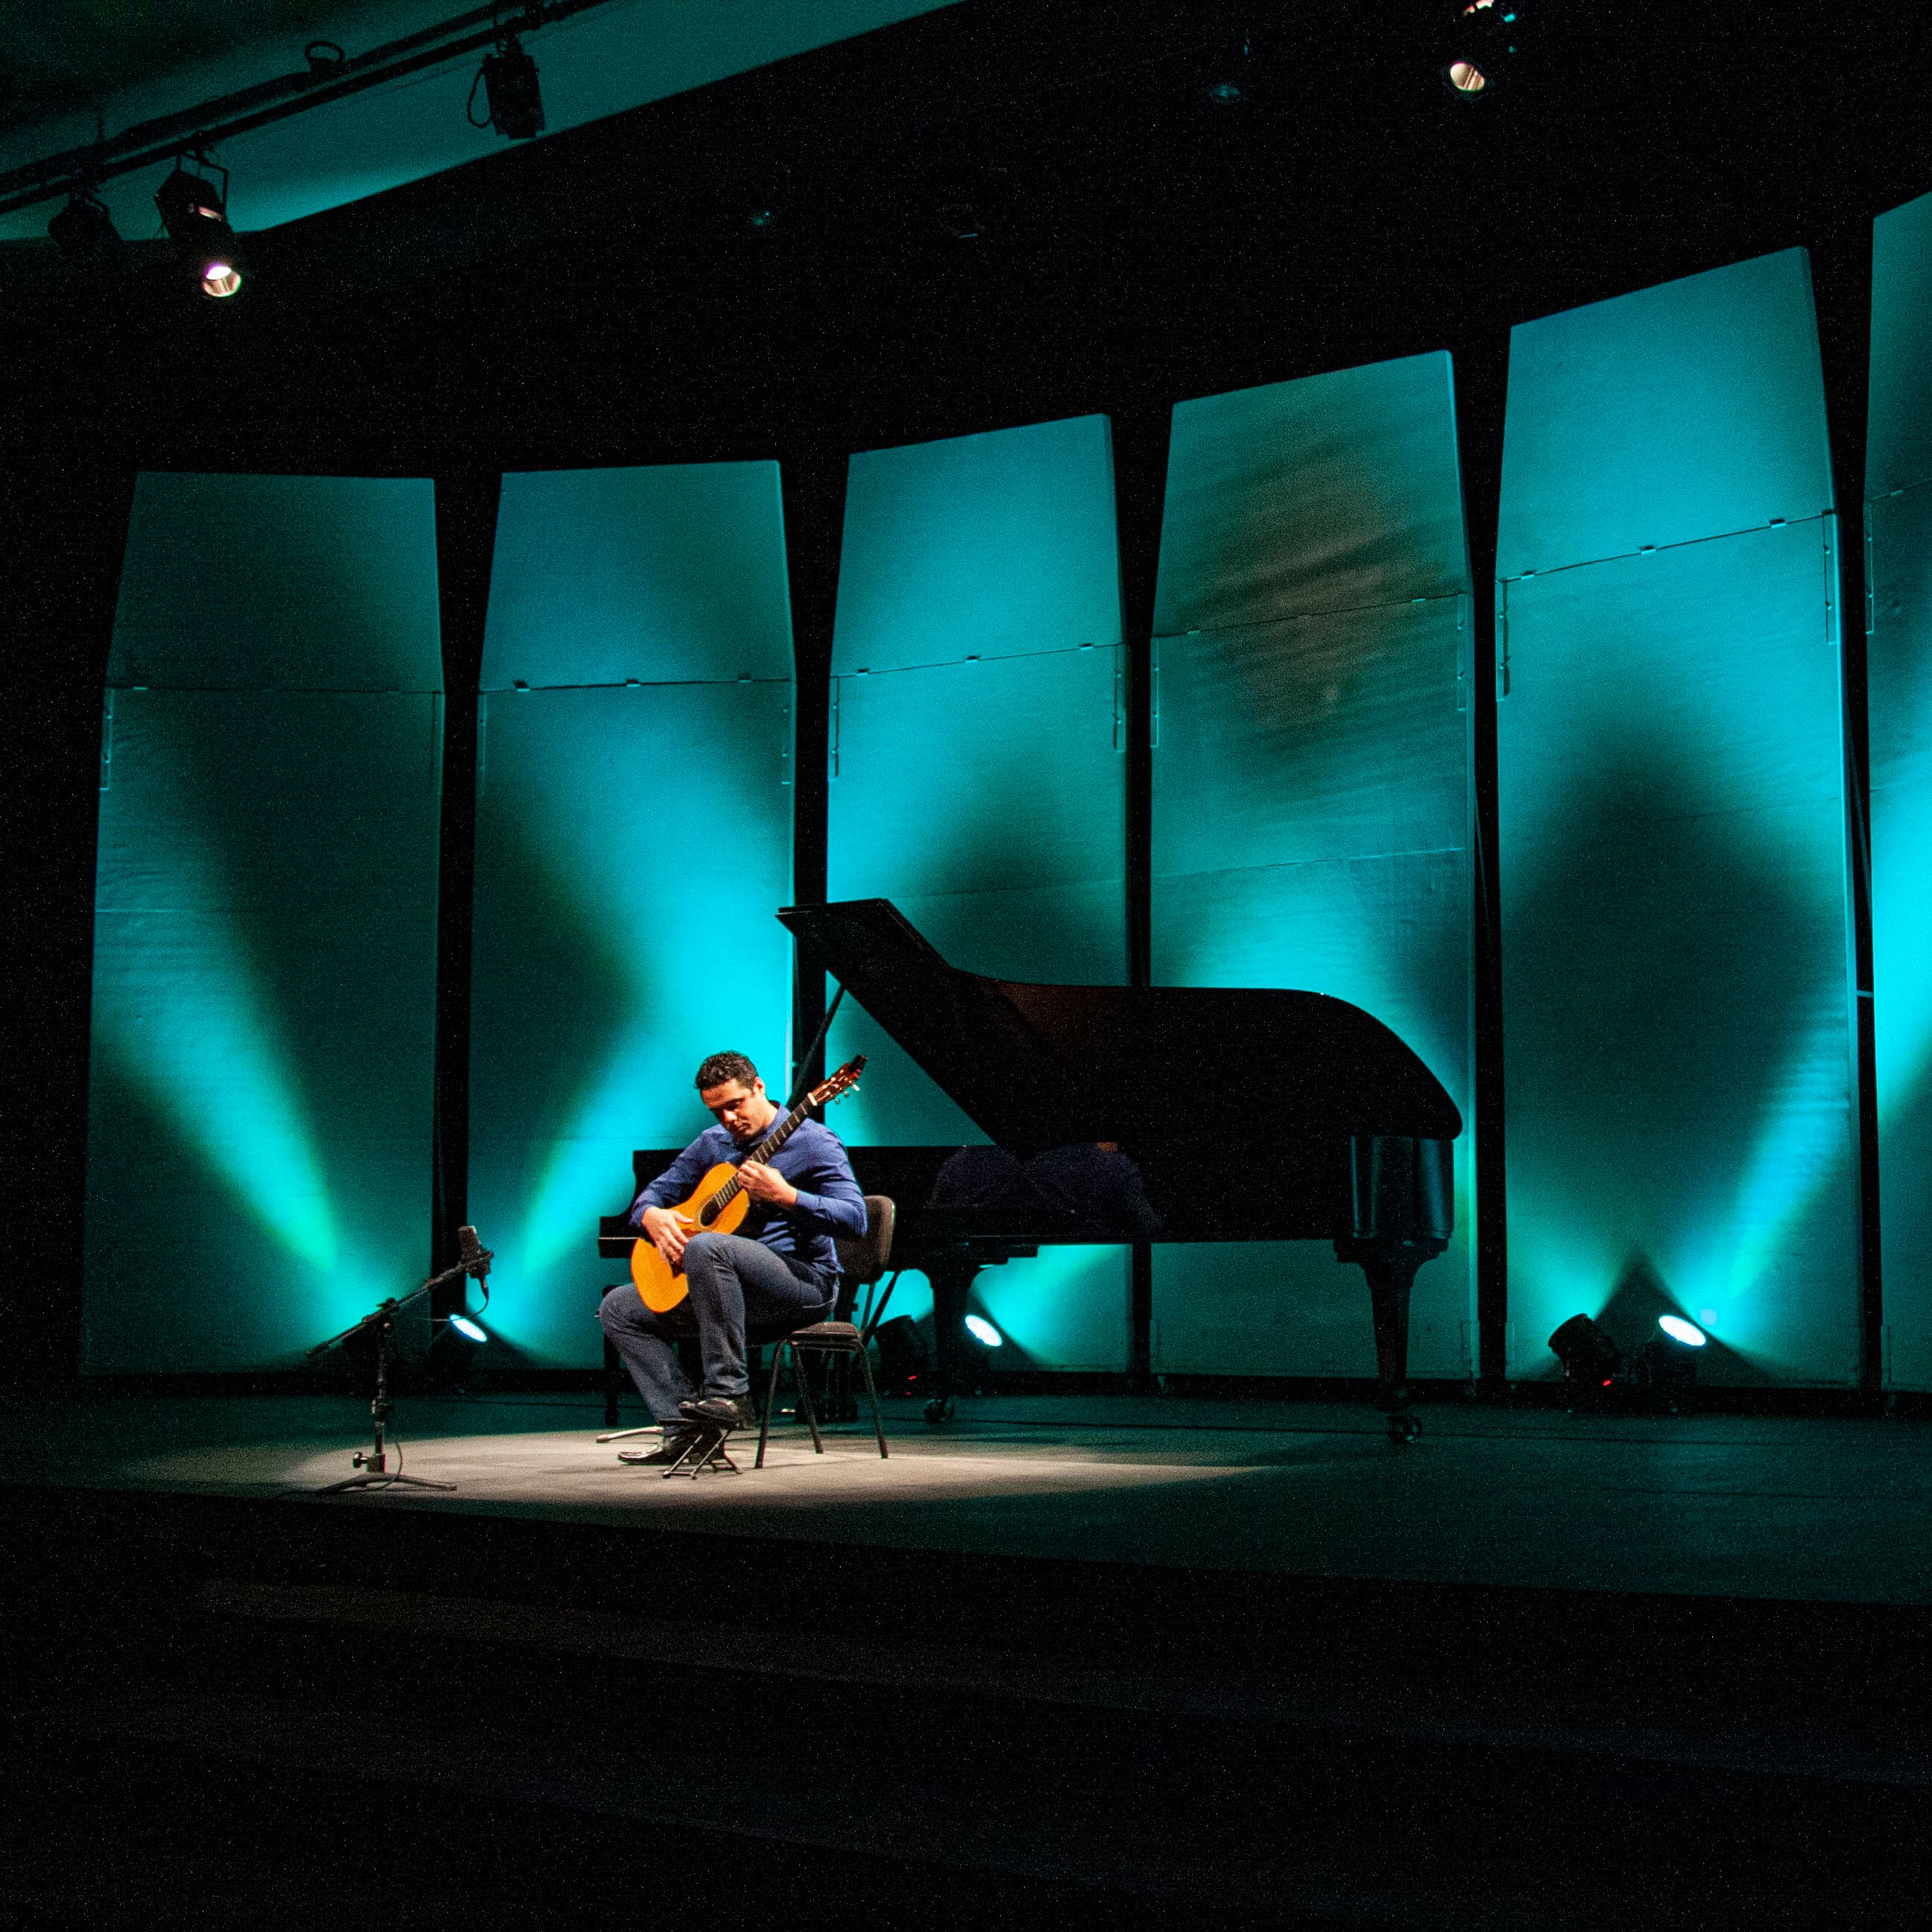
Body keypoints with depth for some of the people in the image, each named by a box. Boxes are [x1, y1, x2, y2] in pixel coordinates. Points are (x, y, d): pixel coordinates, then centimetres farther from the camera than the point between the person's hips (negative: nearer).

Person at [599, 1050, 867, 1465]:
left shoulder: (812, 1142, -8)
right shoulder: (713, 1143, 12)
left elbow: (855, 1219, -19)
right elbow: (653, 1194, 17)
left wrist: (784, 1196, -31)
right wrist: (653, 1217, -8)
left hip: (806, 1281, -8)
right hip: (736, 1287, 8)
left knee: (705, 1247, -35)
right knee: (618, 1308, 0)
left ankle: (728, 1392, -30)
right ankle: (686, 1428, -11)